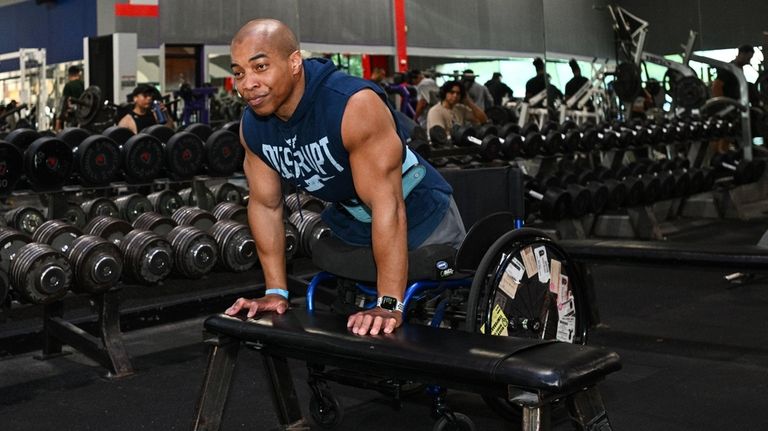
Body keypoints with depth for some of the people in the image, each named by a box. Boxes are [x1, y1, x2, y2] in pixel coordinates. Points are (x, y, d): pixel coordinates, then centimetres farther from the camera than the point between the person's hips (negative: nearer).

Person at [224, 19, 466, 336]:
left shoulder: (354, 106, -35)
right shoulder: (251, 126, -13)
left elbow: (387, 205, -37)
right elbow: (265, 205, -3)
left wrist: (389, 305, -38)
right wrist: (276, 291, -7)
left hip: (419, 220, -5)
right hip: (350, 227, 6)